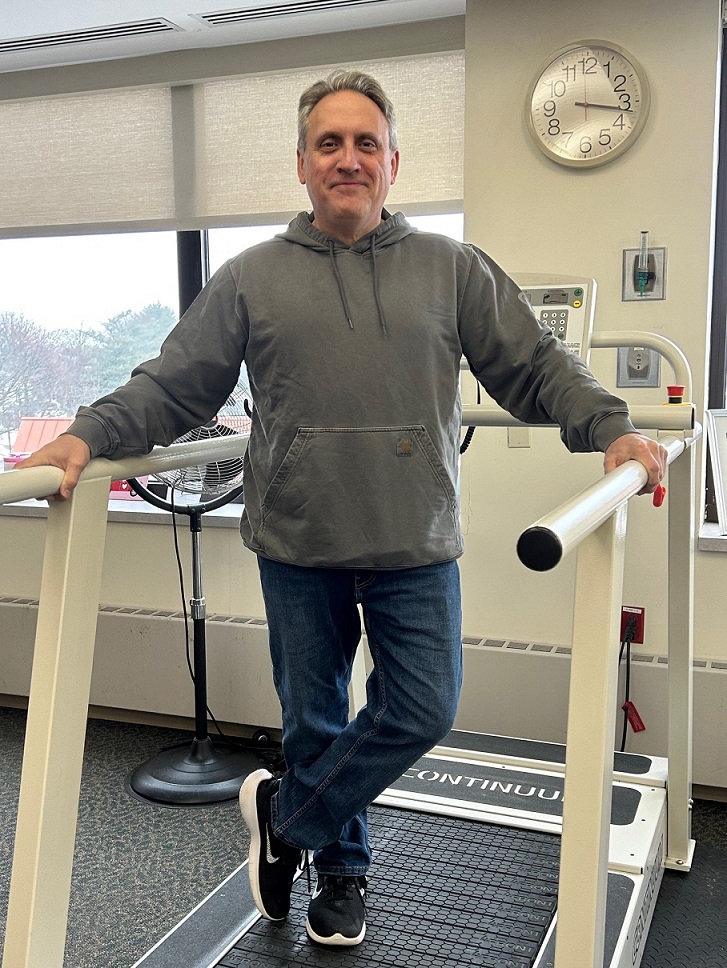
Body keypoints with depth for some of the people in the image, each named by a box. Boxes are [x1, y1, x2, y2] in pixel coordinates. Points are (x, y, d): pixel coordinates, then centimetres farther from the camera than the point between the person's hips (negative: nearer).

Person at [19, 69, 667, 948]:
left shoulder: (454, 270, 5)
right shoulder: (251, 278, 4)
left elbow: (537, 369, 4)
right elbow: (172, 387, 3)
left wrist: (610, 428, -11)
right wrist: (90, 435, -12)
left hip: (415, 547, 1)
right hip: (297, 547, 0)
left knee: (422, 711, 1)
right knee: (314, 720, 12)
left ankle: (283, 815, 25)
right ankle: (340, 870, 37)